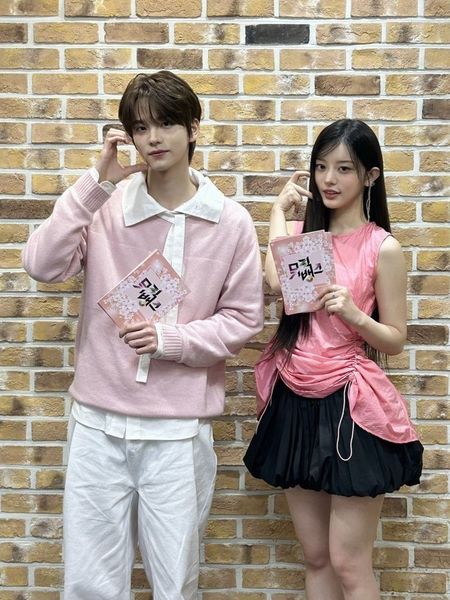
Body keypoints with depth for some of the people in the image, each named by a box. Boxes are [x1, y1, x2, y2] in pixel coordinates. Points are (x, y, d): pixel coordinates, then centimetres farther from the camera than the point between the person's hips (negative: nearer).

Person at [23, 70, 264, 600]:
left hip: (179, 429, -1)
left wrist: (169, 339, -14)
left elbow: (243, 318, 0)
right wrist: (96, 182, -16)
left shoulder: (230, 222, -3)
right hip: (99, 422, 1)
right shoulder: (107, 205, -2)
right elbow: (42, 265, -13)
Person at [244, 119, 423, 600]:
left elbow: (395, 339, -3)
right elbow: (276, 280, -15)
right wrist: (280, 209, -4)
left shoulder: (383, 248, -6)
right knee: (315, 558, 14)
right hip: (295, 403, 5)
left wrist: (353, 313, -21)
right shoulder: (302, 231, 7)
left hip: (349, 407, -5)